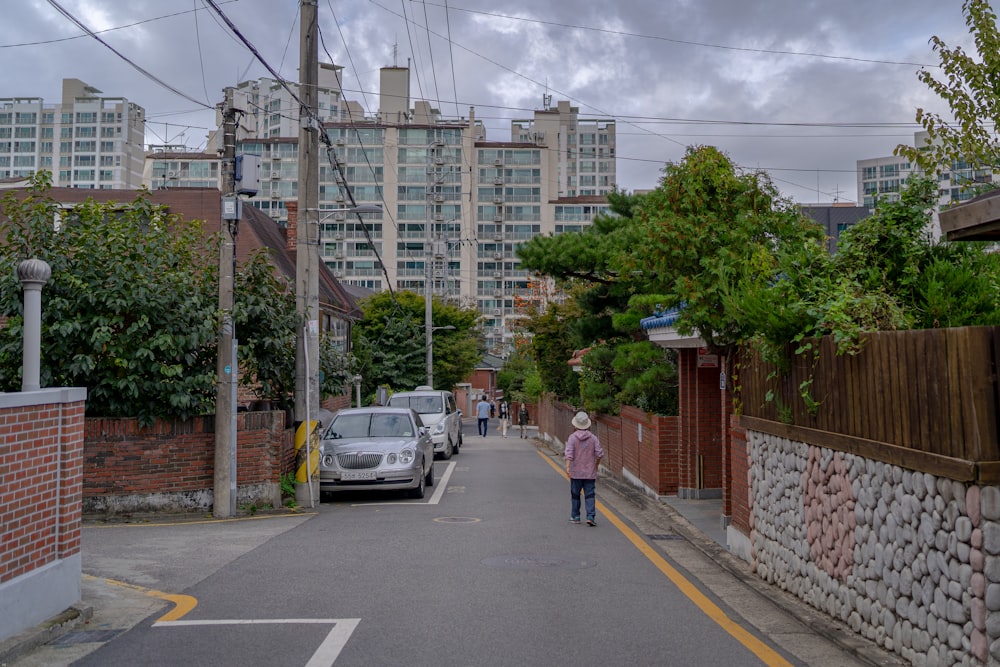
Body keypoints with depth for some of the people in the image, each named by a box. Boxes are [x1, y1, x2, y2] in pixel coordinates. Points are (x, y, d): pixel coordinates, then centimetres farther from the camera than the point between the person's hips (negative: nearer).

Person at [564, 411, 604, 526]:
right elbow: (600, 454, -4)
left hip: (576, 472, -1)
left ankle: (575, 517, 19)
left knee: (575, 495, 12)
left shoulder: (572, 437, -6)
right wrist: (596, 465, 11)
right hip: (590, 473, 1)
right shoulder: (593, 438, -2)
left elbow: (569, 453, -17)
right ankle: (591, 516, -11)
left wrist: (567, 467, -21)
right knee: (590, 495, 2)